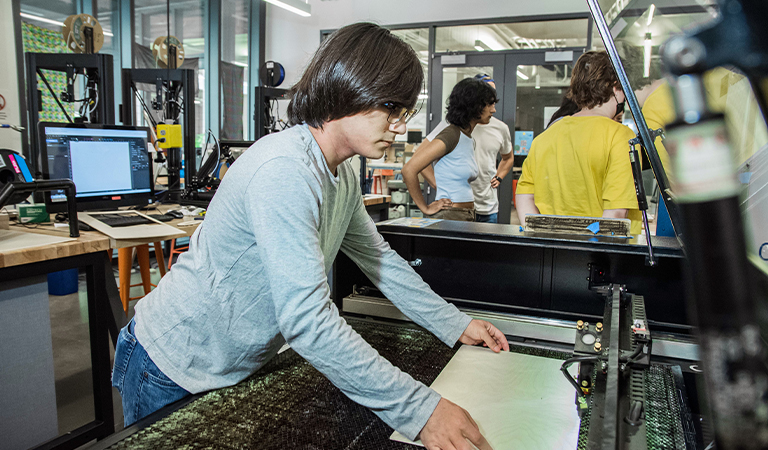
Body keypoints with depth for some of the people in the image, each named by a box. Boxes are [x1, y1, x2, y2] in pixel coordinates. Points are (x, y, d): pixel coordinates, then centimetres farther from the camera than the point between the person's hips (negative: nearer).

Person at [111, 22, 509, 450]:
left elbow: (379, 257, 9)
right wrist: (419, 410, -33)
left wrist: (455, 324, 9)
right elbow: (307, 318, -36)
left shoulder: (343, 175, -1)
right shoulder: (283, 170, -32)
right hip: (175, 370, -8)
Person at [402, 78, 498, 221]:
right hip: (449, 216, -8)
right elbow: (409, 170, -19)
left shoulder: (469, 139, 11)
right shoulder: (452, 134, -14)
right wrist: (425, 208, -11)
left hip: (466, 216, 8)